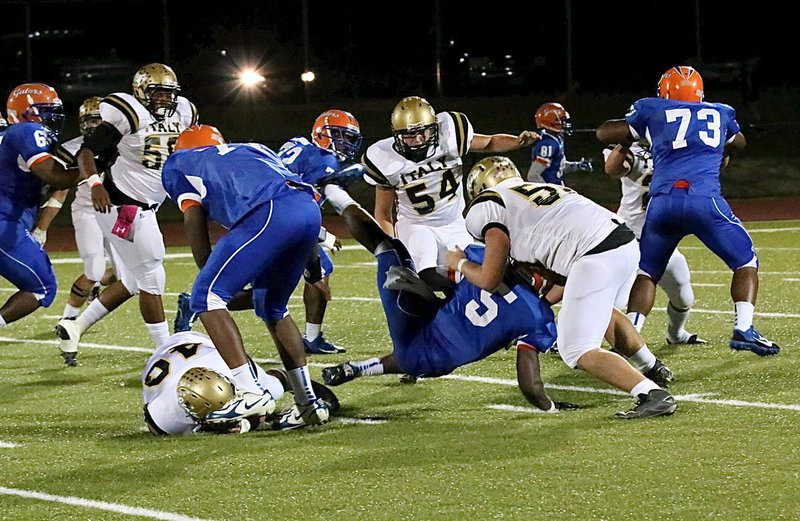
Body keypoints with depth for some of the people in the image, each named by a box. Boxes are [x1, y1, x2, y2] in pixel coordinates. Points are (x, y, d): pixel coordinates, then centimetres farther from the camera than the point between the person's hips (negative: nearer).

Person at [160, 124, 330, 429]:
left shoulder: (177, 165, 27)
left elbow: (195, 222, 14)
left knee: (207, 297, 1)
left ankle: (251, 393, -11)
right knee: (272, 307, 24)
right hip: (310, 209, 6)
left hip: (268, 215, -6)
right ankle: (308, 402, 21)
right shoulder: (253, 149, 40)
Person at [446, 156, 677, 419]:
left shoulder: (488, 206, 9)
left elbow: (489, 280, 9)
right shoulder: (547, 189, 31)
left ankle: (652, 394, -14)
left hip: (597, 258, -9)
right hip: (627, 242, 9)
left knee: (578, 352, 0)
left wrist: (459, 263, 26)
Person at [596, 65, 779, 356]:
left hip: (661, 203, 1)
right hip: (705, 200, -1)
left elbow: (605, 133, 25)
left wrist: (627, 141, 44)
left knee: (646, 273, 17)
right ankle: (743, 329, -4)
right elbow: (737, 143, 47)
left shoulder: (652, 111, 19)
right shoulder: (721, 114, 25)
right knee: (746, 263, 13)